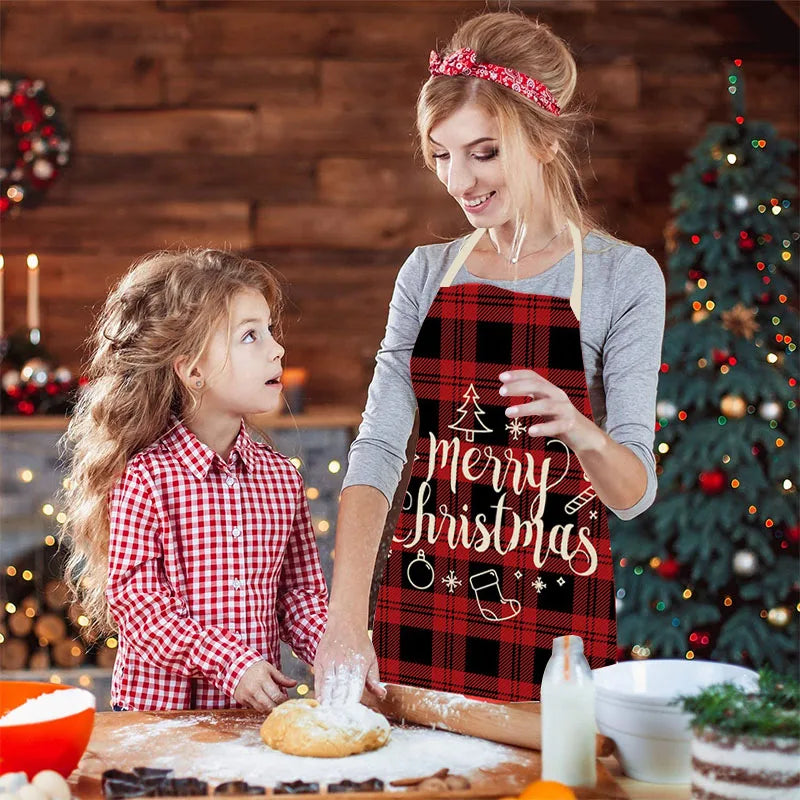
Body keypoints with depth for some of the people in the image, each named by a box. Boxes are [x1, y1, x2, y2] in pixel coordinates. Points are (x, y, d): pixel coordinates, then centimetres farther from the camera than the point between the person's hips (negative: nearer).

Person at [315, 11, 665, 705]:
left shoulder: (623, 276, -6)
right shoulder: (428, 275, 5)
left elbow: (635, 492, -9)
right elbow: (376, 451, -5)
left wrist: (580, 431, -31)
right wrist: (346, 621, -18)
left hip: (552, 620, -3)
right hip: (420, 610, 3)